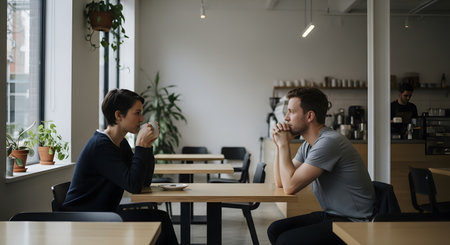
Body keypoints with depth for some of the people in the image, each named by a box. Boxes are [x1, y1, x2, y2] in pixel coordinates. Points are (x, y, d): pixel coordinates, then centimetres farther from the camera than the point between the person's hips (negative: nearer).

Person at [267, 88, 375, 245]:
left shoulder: (329, 142, -22)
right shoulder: (307, 145, 9)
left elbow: (290, 186, -22)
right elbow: (280, 182, 12)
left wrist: (283, 144, -12)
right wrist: (279, 145, 2)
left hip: (352, 221, -9)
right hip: (330, 214, 10)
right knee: (275, 230, 1)